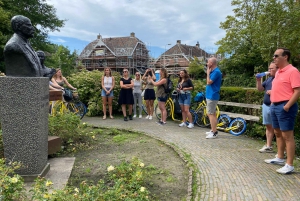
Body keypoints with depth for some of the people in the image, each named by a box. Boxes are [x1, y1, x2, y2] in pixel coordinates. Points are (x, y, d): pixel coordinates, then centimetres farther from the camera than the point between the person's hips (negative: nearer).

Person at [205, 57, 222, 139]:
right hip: (210, 95, 11)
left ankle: (214, 133, -1)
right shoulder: (213, 71, 13)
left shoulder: (216, 72, -17)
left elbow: (209, 82, -19)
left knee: (211, 114, -7)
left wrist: (208, 72, -12)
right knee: (211, 113, 16)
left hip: (212, 96, -11)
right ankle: (213, 130, 25)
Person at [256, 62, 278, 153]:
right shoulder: (269, 79, 17)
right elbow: (260, 89, 18)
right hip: (266, 106, 8)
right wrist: (258, 80, 4)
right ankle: (268, 146, 22)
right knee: (268, 126, 13)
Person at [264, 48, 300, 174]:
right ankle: (280, 158, 31)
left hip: (285, 107, -9)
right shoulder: (278, 72, 15)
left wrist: (287, 106, -22)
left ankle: (289, 165, 1)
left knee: (287, 136, -5)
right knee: (278, 133, 17)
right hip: (275, 106, 9)